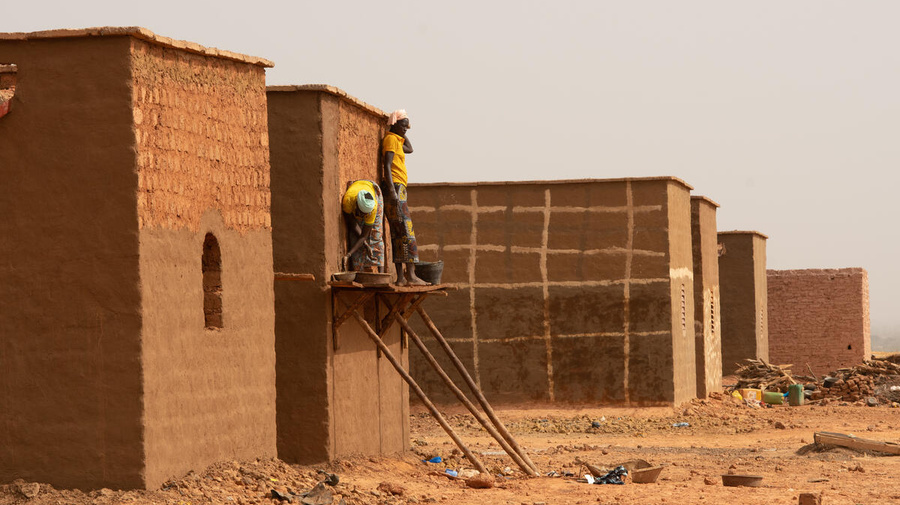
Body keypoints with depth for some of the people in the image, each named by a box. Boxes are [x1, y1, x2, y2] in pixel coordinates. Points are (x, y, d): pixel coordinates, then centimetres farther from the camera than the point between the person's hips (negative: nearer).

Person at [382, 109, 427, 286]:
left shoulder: (397, 140, 20)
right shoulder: (391, 139, -8)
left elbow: (410, 149, 38)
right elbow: (387, 165, -17)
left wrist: (402, 132, 26)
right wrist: (392, 190, -24)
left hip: (399, 189, 10)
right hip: (395, 186, -10)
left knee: (398, 235, 5)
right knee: (407, 232, -14)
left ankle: (401, 277, 2)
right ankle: (411, 276, -19)